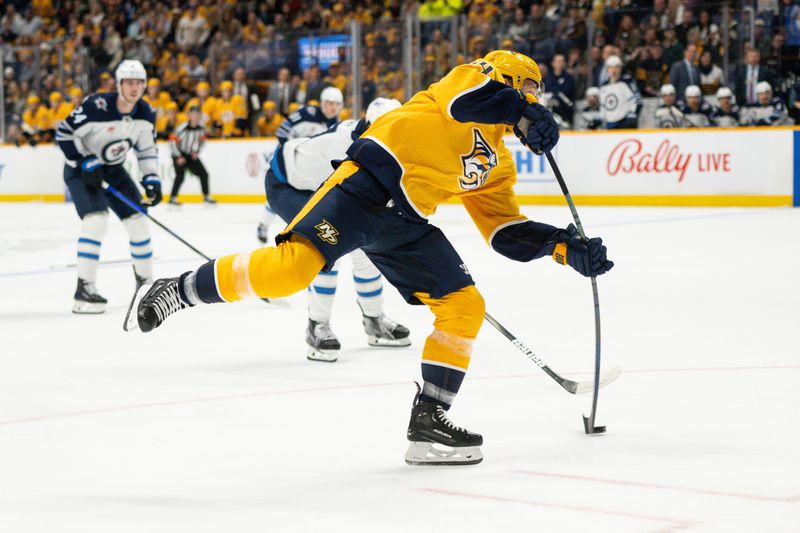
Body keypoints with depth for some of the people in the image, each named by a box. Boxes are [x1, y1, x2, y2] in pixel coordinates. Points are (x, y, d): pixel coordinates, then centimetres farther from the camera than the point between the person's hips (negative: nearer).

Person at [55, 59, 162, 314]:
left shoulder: (146, 114, -7)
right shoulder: (96, 106, -27)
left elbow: (147, 149, 7)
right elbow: (64, 133, -20)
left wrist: (151, 179, -3)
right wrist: (86, 163, -23)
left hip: (113, 169, 7)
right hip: (81, 168, -7)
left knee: (138, 220, 3)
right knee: (96, 219, -25)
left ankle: (145, 282, 23)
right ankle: (84, 289, -23)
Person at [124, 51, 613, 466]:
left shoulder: (496, 164, 25)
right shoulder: (472, 79, 7)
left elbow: (508, 233, 21)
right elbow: (466, 96, -19)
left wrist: (565, 246, 11)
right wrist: (526, 116, -21)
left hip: (405, 223, 8)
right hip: (367, 184, -8)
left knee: (465, 306, -1)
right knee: (290, 268, -26)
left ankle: (428, 425, 2)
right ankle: (178, 291, -7)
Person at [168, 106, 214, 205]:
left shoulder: (201, 127, -5)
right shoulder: (182, 127, -24)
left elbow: (202, 140, 12)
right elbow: (172, 141, -21)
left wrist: (197, 152, -1)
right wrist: (179, 157, -20)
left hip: (191, 155, 6)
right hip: (179, 155, -6)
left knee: (203, 174, 2)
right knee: (180, 175, -23)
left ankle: (206, 197, 17)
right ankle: (172, 198, -17)